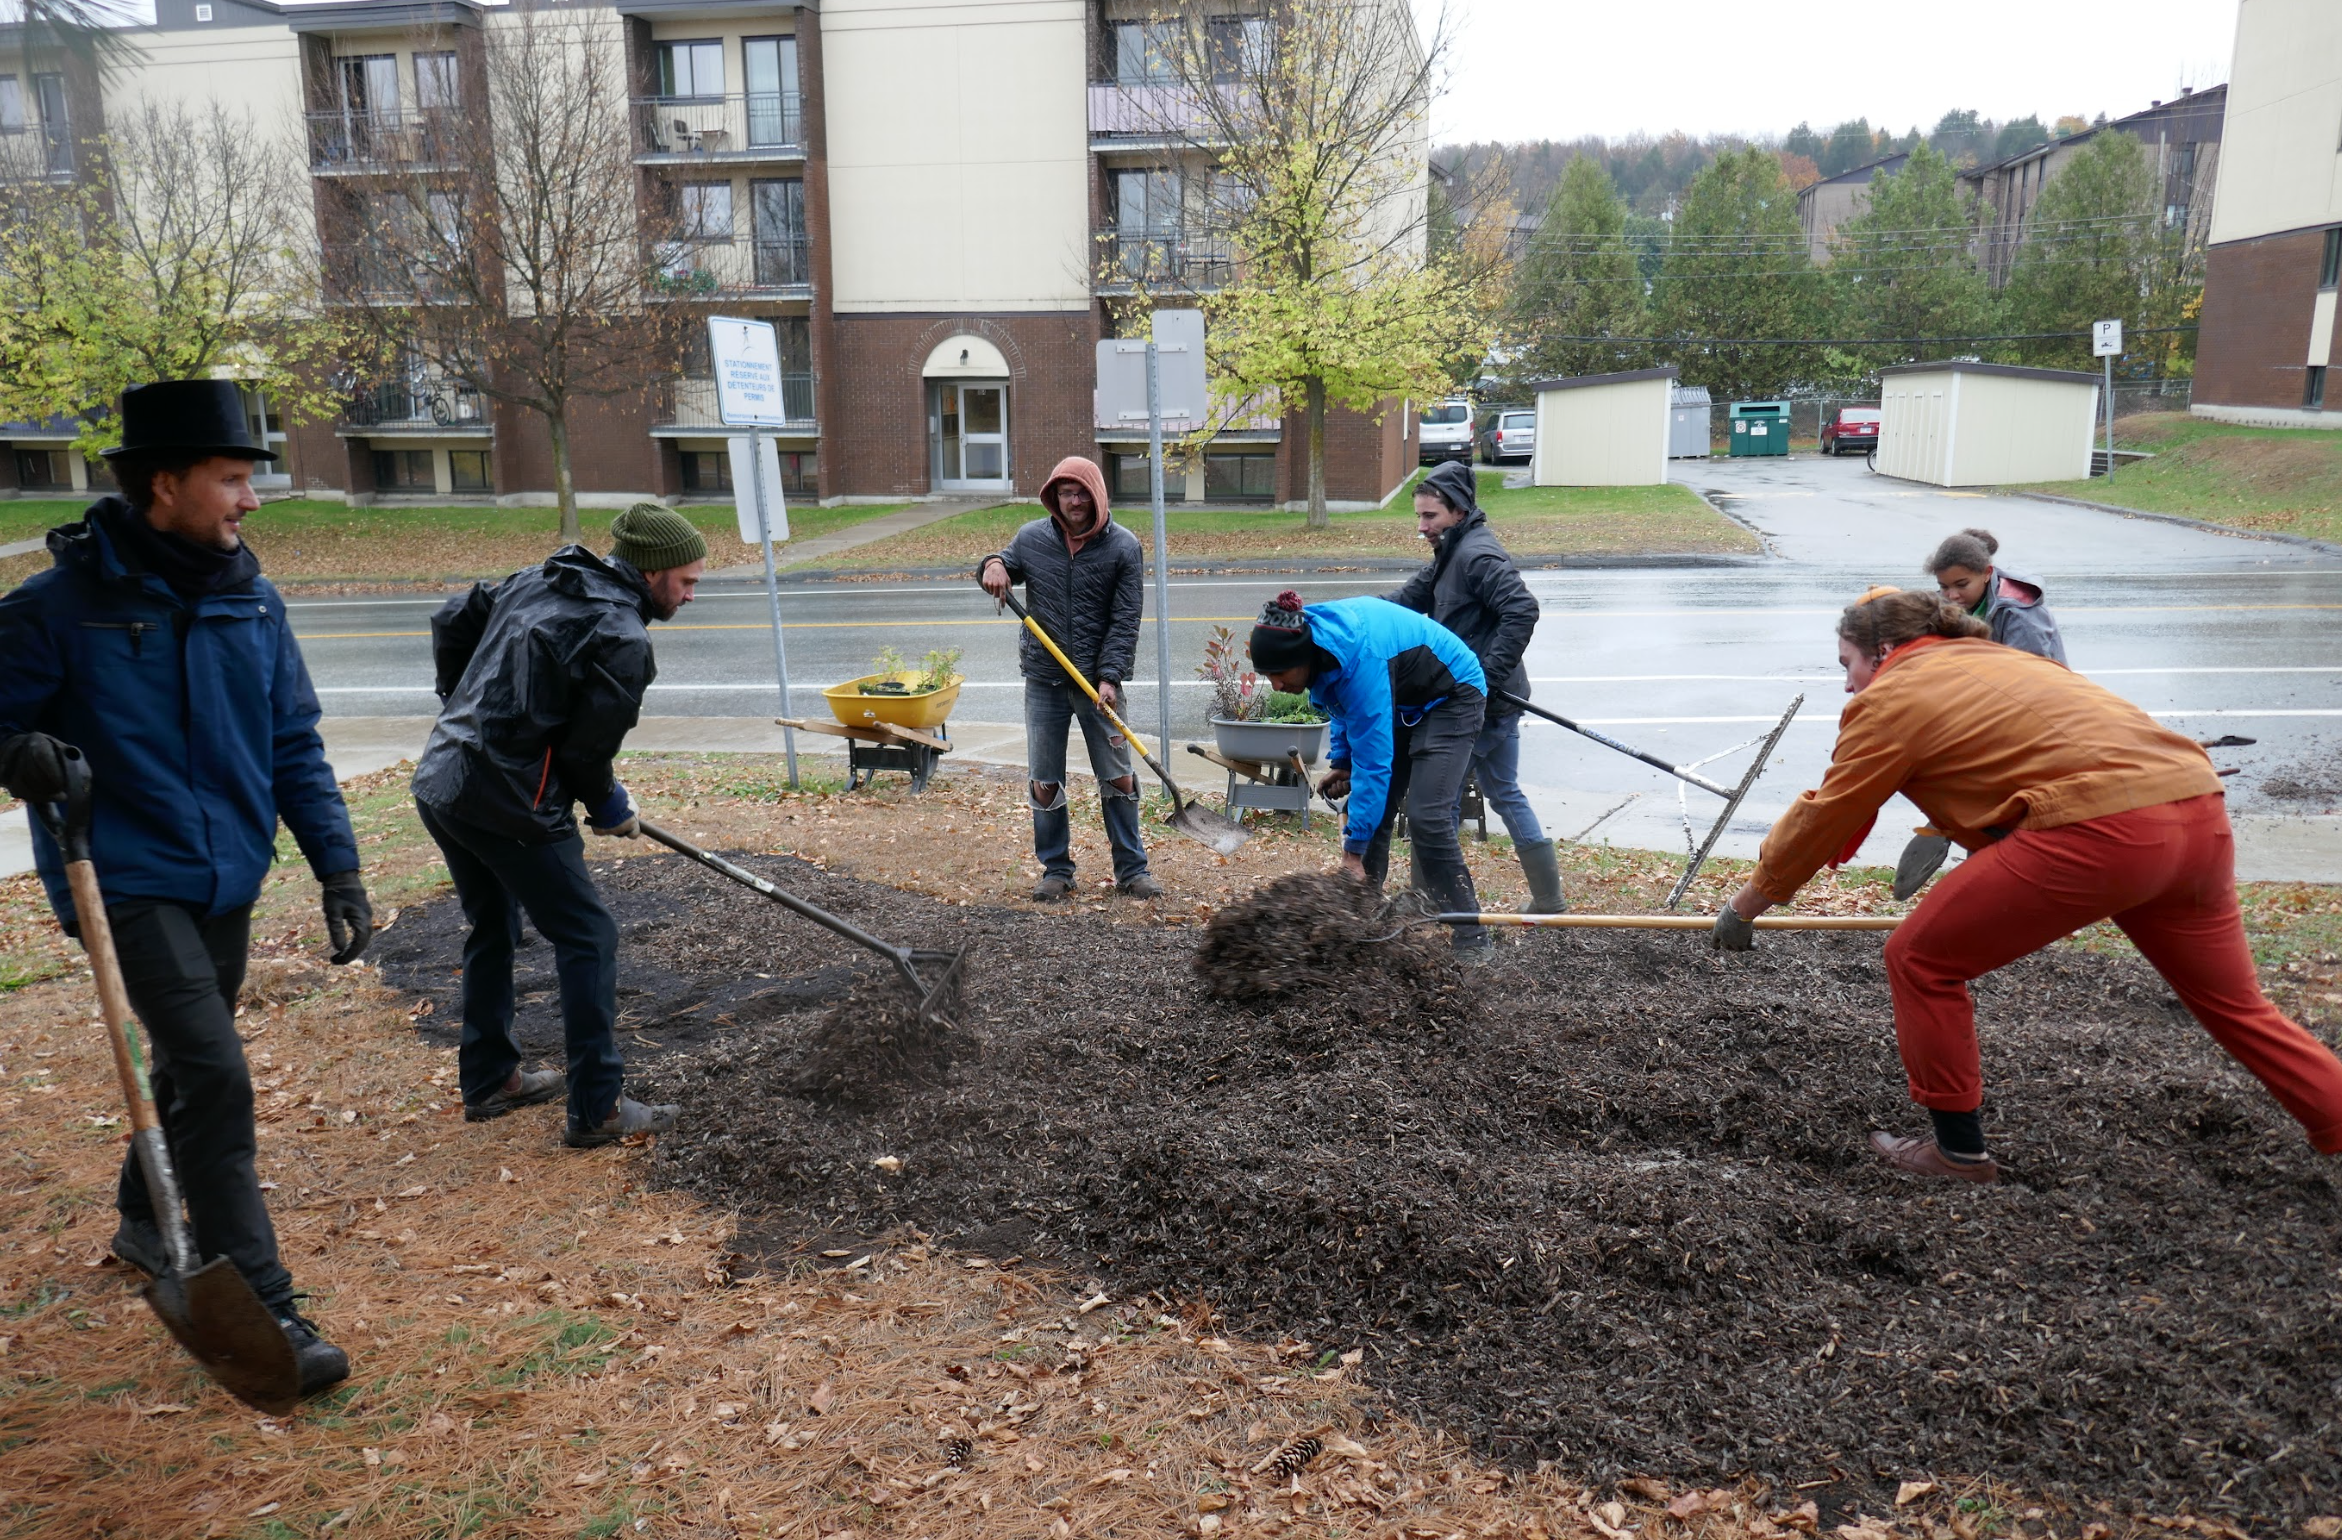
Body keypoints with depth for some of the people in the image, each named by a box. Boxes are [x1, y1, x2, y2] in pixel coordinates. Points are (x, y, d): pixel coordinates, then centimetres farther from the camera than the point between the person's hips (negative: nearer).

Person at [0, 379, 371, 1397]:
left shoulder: (251, 601, 2)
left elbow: (295, 746, 5)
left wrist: (338, 866, 1)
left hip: (229, 877, 6)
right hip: (129, 880, -6)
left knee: (189, 1067, 22)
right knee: (215, 1075, -15)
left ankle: (147, 1223, 47)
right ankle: (260, 1307, -6)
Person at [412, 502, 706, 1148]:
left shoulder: (536, 579, 12)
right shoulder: (623, 639, -14)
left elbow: (452, 619, 22)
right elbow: (587, 749, -12)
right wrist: (610, 809, 8)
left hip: (437, 779, 10)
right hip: (506, 803, -9)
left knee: (492, 929, 23)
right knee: (586, 938, 0)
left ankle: (488, 1080, 36)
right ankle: (597, 1109, 4)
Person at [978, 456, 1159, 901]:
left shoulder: (1123, 546, -4)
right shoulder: (1031, 538, 2)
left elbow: (1125, 620, -7)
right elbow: (1005, 569, 18)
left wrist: (1109, 676, -17)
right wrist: (992, 565, -8)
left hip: (1099, 680, -2)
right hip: (1044, 681, 2)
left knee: (1119, 779, 4)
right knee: (1044, 783, 6)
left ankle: (1132, 871, 17)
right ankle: (1056, 871, 20)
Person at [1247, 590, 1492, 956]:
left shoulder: (1361, 660, -37)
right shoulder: (1312, 635, -12)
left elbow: (1374, 761, -36)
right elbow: (1347, 706, 10)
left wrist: (1353, 852, -33)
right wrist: (1340, 762, -1)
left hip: (1450, 696, -9)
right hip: (1400, 701, 9)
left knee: (1427, 817, -20)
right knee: (1370, 811, 2)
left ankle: (1472, 940, -12)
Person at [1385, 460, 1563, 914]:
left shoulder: (1477, 554, -17)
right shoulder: (1451, 554, 15)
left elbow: (1522, 610, -27)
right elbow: (1407, 599, 17)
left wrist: (1489, 676, -26)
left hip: (1481, 702, -10)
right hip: (1494, 700, 10)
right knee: (1505, 794, 17)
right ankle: (1549, 901, 24)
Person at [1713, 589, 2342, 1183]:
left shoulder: (1890, 697, 4)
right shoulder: (1993, 659, 27)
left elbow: (1821, 819, 9)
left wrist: (1745, 907, 18)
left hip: (2099, 826, -9)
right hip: (2201, 813, 9)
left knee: (1919, 961, 6)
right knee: (2237, 1007, 25)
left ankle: (1958, 1149, 17)